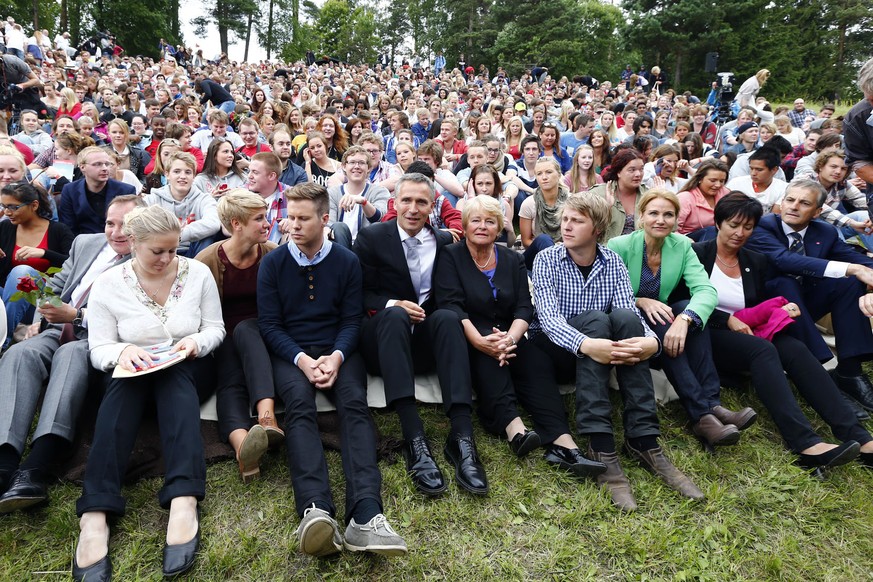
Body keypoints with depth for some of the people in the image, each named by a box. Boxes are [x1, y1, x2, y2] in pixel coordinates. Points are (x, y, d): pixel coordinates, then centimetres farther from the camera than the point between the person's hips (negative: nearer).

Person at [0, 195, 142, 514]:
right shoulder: (85, 243, 19)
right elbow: (57, 285, 24)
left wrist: (75, 315, -17)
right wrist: (40, 318, 6)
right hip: (58, 331, 6)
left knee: (71, 354, -36)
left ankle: (36, 469, -48)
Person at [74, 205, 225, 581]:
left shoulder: (197, 273, -1)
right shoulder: (108, 284, -2)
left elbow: (216, 328, 4)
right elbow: (99, 349, -3)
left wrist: (196, 342, -18)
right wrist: (122, 351, -25)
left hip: (186, 369, 0)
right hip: (131, 370, 0)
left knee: (174, 377, -35)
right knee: (124, 380, -35)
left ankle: (184, 502, -52)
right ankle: (94, 517, -47)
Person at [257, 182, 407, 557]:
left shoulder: (347, 262, 8)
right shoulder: (272, 263, 6)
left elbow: (351, 320, 5)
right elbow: (269, 324, 0)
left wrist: (336, 356, -15)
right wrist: (302, 359, -16)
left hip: (337, 349, 1)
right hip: (290, 352, 0)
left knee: (355, 402, -29)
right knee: (299, 402, -32)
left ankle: (365, 514, -46)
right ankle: (316, 511, -49)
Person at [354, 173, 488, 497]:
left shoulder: (444, 242, 12)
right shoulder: (372, 237, 4)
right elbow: (359, 294, 0)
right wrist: (392, 305, -18)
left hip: (423, 342, 2)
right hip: (381, 339, -2)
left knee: (447, 317, -31)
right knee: (395, 315, -35)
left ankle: (462, 437, -41)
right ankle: (414, 439, -47)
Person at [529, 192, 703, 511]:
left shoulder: (612, 262, 3)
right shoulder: (546, 260, -7)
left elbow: (631, 313, -11)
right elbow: (548, 317, -22)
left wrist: (651, 341, -34)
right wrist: (585, 344, -41)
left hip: (600, 348, 3)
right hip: (553, 349, -3)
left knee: (625, 318, -27)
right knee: (597, 319, -32)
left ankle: (643, 440, -29)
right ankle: (601, 448, -40)